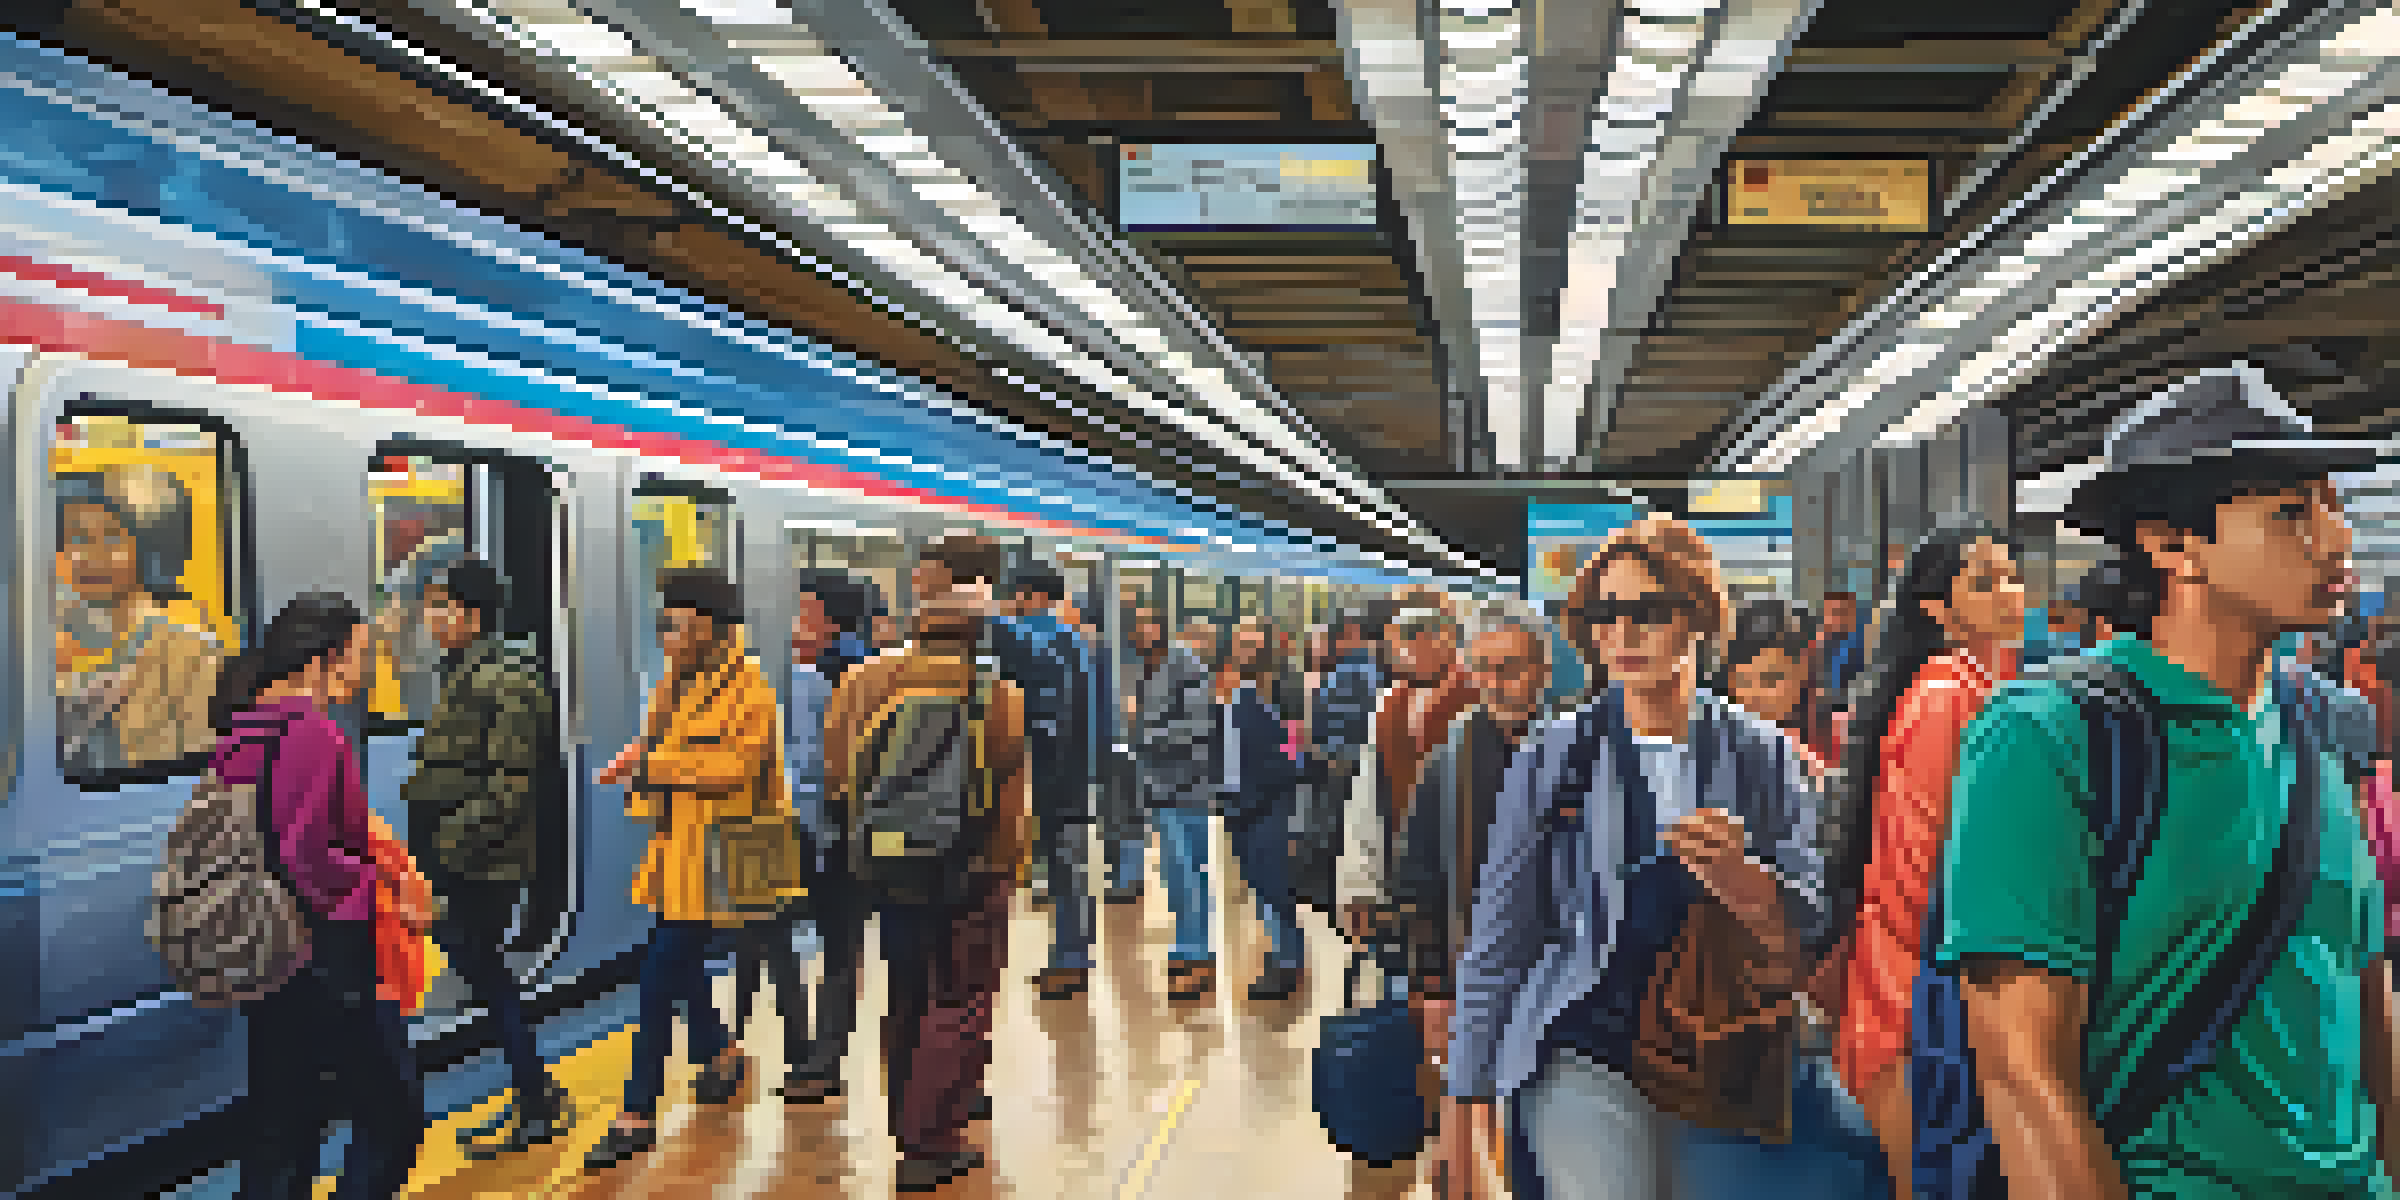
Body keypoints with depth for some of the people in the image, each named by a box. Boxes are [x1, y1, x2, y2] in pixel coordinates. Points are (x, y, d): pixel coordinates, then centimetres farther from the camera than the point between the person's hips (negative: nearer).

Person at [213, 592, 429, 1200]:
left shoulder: (242, 732, 10)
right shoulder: (312, 732, -18)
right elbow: (302, 851, -25)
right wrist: (382, 896, -14)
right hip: (326, 962, -10)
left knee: (281, 1129, 17)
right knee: (393, 1118, 2)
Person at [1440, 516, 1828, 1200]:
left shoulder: (1763, 757, 3)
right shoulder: (1554, 758, -1)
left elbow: (1806, 932, 2)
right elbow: (1497, 935, 4)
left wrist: (1739, 880, -19)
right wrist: (1466, 1092, 4)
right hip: (1585, 1059, -2)